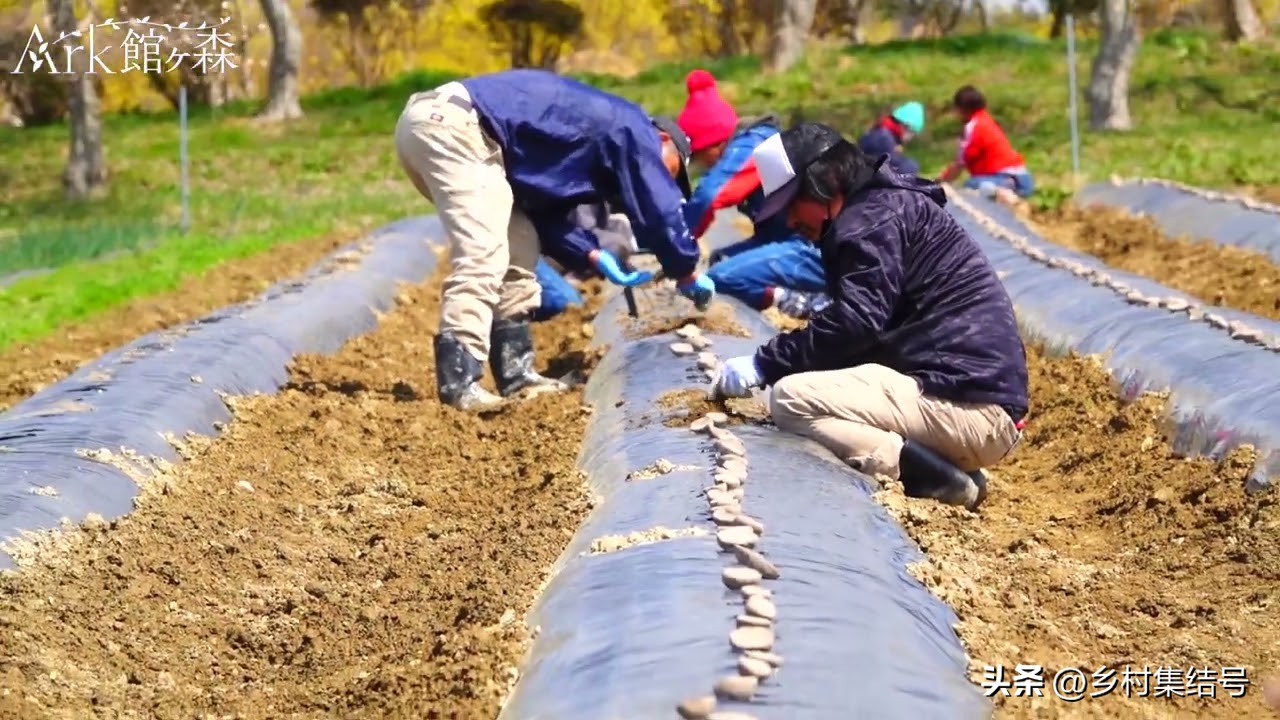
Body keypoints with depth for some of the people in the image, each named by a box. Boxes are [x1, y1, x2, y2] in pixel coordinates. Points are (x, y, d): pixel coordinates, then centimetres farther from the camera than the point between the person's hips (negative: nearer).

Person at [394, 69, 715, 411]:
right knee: (482, 258, -18)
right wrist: (687, 272, 14)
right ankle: (458, 385, -25)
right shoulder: (632, 129, 2)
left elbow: (544, 210, 28)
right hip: (452, 125, -10)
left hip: (434, 121, 10)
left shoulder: (601, 124, 28)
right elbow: (659, 209, 1)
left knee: (517, 248, 14)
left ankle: (516, 374, 14)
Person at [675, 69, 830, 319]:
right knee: (722, 259, 16)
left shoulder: (749, 147, -15)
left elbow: (707, 197, -25)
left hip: (817, 250, -11)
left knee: (721, 278, -21)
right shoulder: (755, 143, 15)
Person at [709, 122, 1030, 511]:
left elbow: (855, 323, -19)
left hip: (967, 408, -11)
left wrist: (763, 364, -13)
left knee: (789, 398, -14)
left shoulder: (873, 218, -8)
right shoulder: (885, 206, 24)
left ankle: (937, 478, -21)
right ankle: (944, 468, 5)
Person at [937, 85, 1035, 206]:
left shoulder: (973, 127, -9)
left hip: (1006, 177, -10)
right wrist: (946, 175, 26)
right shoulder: (987, 121, 19)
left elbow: (960, 164, -5)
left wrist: (940, 181, 7)